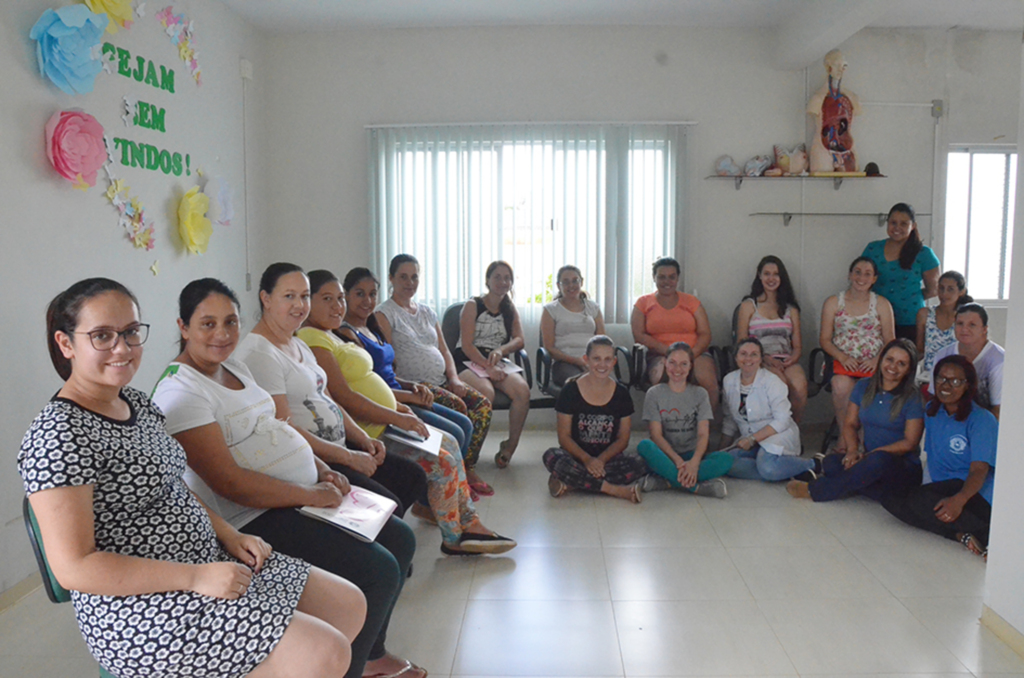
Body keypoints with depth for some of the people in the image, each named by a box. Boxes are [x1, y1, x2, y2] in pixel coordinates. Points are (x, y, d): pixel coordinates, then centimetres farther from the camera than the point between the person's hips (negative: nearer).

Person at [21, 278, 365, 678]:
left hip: (209, 559, 9)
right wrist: (195, 577, -22)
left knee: (350, 606, 8)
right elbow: (74, 567, -22)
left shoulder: (136, 404, 9)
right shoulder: (58, 436, -18)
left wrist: (228, 535, 4)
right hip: (143, 614, -9)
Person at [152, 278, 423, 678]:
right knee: (379, 570, -17)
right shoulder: (180, 392, -17)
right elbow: (229, 483, -23)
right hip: (256, 518, -10)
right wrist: (311, 495, -19)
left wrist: (323, 470, 5)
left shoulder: (236, 369, 13)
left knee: (400, 540, 11)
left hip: (304, 492, 10)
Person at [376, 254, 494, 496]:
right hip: (413, 384, -7)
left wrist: (454, 379, 2)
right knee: (457, 406, -28)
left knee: (482, 403, -15)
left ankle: (468, 468, -13)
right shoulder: (384, 314, 0)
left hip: (441, 381, 7)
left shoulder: (427, 312, 22)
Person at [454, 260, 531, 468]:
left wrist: (501, 350, -17)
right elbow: (467, 346, -8)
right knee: (486, 392, -36)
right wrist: (488, 367, -21)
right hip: (469, 363, -4)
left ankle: (511, 445, -13)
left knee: (522, 389, -27)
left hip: (498, 363, 4)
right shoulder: (473, 306, 2)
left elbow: (520, 340, 5)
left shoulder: (510, 309, 18)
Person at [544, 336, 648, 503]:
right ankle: (616, 490, -27)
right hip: (577, 457, -2)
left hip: (607, 458, 2)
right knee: (552, 456, -33)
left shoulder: (621, 394, 4)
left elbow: (623, 439, 4)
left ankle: (571, 483, -24)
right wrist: (587, 459, -21)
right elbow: (564, 436, -5)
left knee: (640, 465, -27)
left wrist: (601, 460, -15)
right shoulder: (571, 391, -2)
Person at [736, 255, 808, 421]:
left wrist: (792, 359, -8)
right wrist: (765, 358, -12)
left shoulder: (790, 308, 22)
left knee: (799, 385, -32)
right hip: (759, 361, -2)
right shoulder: (749, 305, 13)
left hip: (786, 361, 3)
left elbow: (798, 346, 16)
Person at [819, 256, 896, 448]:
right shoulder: (833, 303, 9)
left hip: (873, 363, 0)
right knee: (841, 386, -34)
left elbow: (890, 340, 7)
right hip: (842, 361, 0)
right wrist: (842, 357, -12)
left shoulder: (882, 304, 10)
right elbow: (825, 339, 5)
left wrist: (877, 360, -12)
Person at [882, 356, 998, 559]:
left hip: (974, 494, -7)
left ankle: (990, 535, -25)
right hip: (941, 490, 7)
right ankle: (962, 535, -29)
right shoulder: (931, 411, 13)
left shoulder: (982, 420, -8)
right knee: (889, 498, -19)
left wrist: (959, 499, -38)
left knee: (918, 500, -33)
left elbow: (979, 470, -19)